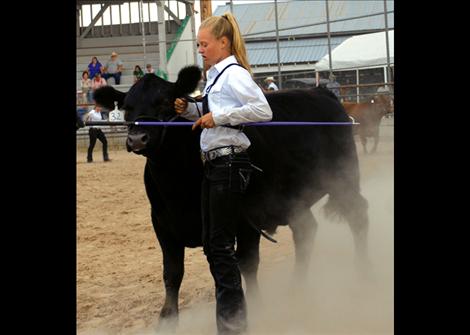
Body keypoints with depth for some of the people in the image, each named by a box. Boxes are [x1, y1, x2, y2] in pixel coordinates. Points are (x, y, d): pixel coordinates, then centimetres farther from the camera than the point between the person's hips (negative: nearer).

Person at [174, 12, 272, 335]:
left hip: (230, 163, -10)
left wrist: (219, 117, -21)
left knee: (221, 246, -4)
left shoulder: (234, 74, -12)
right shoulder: (215, 76, 15)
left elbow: (263, 111, -22)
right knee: (212, 245, 13)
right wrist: (190, 110, 7)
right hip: (214, 163, 10)